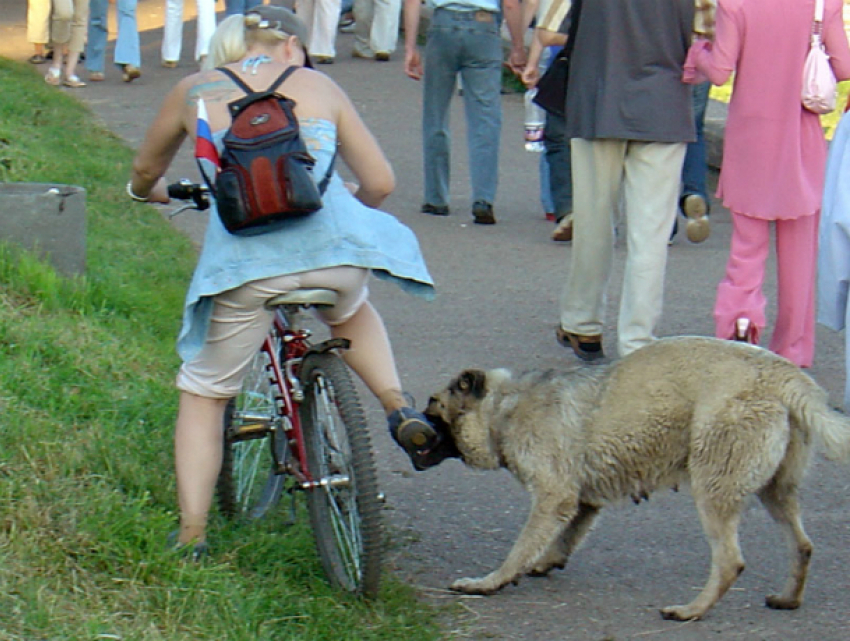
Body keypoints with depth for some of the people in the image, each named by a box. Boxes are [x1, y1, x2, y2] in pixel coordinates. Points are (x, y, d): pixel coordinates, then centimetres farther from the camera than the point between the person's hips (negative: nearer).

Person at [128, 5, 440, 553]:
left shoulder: (196, 91, 16)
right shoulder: (319, 86, 16)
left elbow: (146, 172, 32)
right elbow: (380, 183, 14)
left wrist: (150, 191, 56)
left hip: (244, 259, -1)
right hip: (333, 245, 1)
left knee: (203, 393, 18)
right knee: (351, 312, 37)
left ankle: (192, 536, 13)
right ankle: (399, 408, 16)